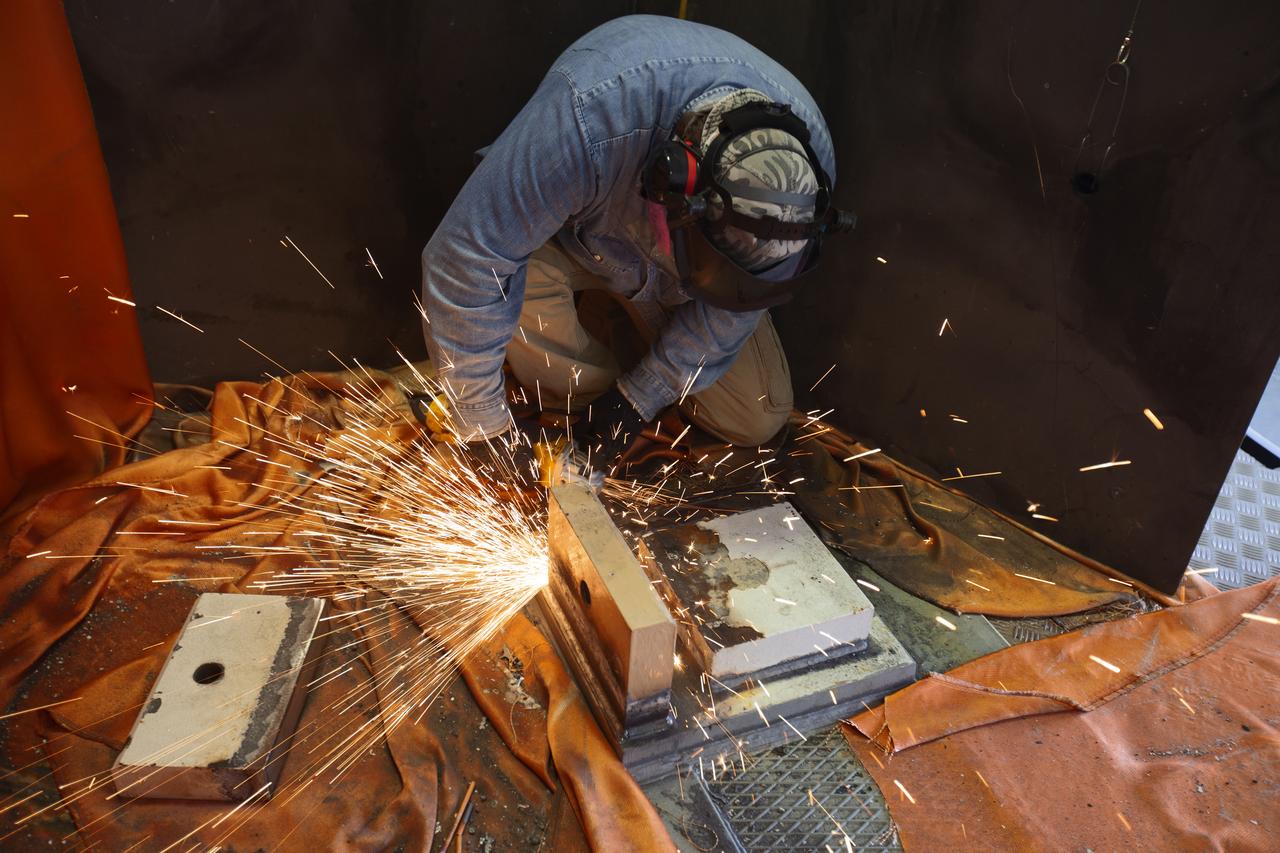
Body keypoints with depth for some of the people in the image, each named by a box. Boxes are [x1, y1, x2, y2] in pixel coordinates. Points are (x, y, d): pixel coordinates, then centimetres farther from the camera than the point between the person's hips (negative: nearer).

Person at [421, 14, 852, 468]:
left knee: (755, 421, -4)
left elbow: (730, 305, -14)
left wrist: (641, 396, -11)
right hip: (572, 231, -2)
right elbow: (465, 260, -38)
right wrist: (486, 428, -30)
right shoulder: (590, 119, -45)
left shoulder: (803, 170, -30)